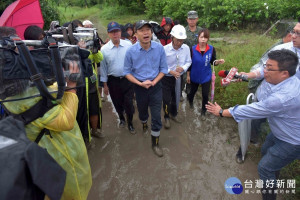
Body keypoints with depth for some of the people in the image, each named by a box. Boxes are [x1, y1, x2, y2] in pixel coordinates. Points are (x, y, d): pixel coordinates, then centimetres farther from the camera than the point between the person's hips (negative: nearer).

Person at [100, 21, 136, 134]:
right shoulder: (104, 49, -4)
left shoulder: (128, 45, -6)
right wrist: (105, 84, 3)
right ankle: (121, 119, 44)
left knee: (129, 103, 4)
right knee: (117, 103, 17)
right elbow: (103, 68, 1)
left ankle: (130, 123, 27)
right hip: (113, 81, 1)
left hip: (128, 79, -1)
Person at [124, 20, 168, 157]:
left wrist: (153, 82, -17)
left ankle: (155, 143, 21)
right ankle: (144, 125, 58)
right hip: (139, 87, 1)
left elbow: (163, 68, -3)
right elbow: (127, 72, -6)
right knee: (142, 110, 23)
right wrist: (140, 83, -18)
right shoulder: (131, 51, -14)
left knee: (156, 116, 1)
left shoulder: (159, 48, -12)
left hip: (156, 85, 0)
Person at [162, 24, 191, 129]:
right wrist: (171, 72, -22)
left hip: (179, 78, 3)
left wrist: (183, 68, -17)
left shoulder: (186, 48, -7)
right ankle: (167, 117, 28)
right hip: (166, 78, -3)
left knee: (176, 98, 17)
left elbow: (188, 61, 4)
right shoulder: (165, 49, -17)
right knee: (166, 99, 2)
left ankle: (173, 114, 44)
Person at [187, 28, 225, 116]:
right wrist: (188, 75, -1)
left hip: (206, 76, 0)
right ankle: (190, 101, 58)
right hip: (194, 76, 0)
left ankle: (203, 111, 29)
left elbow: (213, 62, -2)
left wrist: (218, 62, -25)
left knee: (205, 95, 3)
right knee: (193, 91, 22)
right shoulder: (193, 49, -16)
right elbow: (189, 63, -7)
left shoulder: (212, 49, -13)